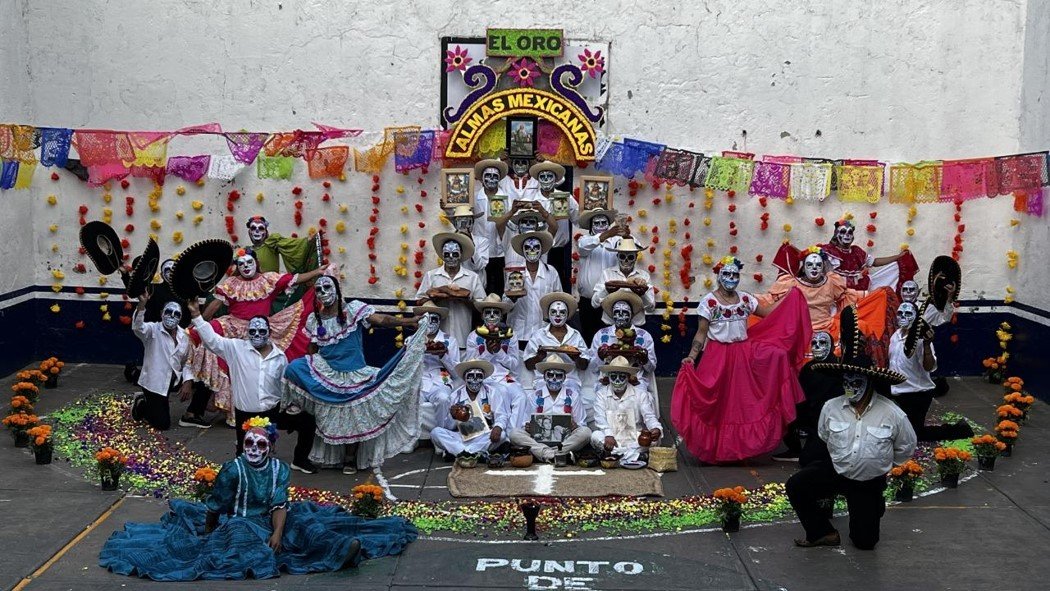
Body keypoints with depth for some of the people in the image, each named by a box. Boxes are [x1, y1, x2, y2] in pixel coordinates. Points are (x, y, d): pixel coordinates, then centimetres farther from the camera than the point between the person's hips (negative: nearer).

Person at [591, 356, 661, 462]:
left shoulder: (640, 394, 7)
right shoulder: (601, 394, 5)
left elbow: (649, 416, -6)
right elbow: (600, 418, -10)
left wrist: (656, 429, -32)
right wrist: (608, 435, -32)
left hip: (635, 440, 1)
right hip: (611, 439, -1)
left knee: (655, 438, -27)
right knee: (596, 436, -30)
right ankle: (636, 455, -35)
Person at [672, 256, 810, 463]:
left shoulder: (746, 299, 6)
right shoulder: (709, 302, -5)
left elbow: (769, 314, 8)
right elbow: (701, 333, -6)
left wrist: (791, 298, 1)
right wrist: (691, 357, -16)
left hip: (745, 355, 4)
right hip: (717, 357, -3)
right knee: (718, 403, 0)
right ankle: (716, 447, 11)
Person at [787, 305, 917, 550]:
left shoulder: (892, 414, -18)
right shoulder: (831, 408, -12)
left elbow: (907, 447, 0)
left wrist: (884, 464, 8)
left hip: (870, 483, -2)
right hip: (834, 471, 2)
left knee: (865, 541, 2)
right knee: (796, 485, -22)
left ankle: (874, 507, 36)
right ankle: (823, 532, -1)